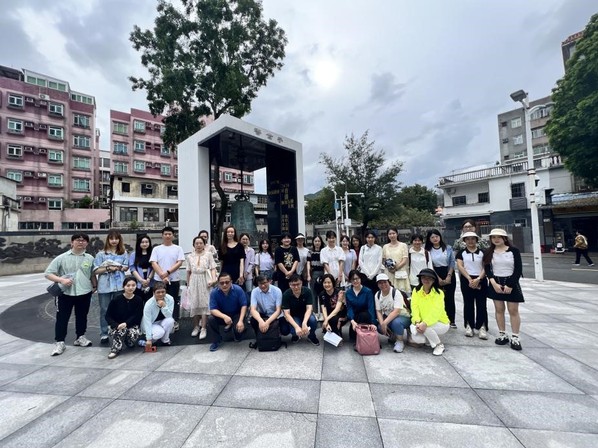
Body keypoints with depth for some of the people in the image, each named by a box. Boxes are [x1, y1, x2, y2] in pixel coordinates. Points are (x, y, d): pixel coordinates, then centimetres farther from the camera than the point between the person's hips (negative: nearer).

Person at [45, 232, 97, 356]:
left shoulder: (90, 258, 2)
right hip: (65, 293, -2)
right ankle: (60, 342, 19)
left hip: (84, 293, 2)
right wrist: (61, 280, -21)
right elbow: (48, 273, -5)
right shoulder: (62, 258, -5)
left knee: (82, 316, 15)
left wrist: (95, 286, 6)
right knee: (62, 318, 6)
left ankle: (80, 337, 31)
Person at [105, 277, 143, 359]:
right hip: (116, 326, -1)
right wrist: (117, 325, -22)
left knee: (134, 335, -29)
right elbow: (108, 316, -6)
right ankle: (115, 349, -9)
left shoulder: (138, 300, -7)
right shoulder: (117, 299, -10)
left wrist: (126, 323, -24)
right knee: (121, 330, -34)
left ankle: (128, 341, 9)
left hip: (131, 325, 1)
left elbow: (137, 316, -7)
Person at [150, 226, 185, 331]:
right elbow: (153, 263, -3)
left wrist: (167, 272, -16)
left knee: (174, 301, 6)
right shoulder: (156, 249, 6)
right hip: (159, 280, 1)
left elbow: (179, 262, -6)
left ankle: (175, 322, 17)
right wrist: (162, 275, -14)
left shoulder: (178, 248, 4)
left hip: (174, 279, -1)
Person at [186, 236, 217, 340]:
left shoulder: (208, 254, 0)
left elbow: (213, 268, -3)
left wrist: (213, 279, -17)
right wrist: (188, 284, 13)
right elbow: (188, 272, 13)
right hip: (194, 281, 3)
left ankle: (203, 328, 4)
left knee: (205, 303, -3)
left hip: (205, 281, -2)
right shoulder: (189, 256, 8)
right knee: (194, 304, 6)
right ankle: (196, 327, 23)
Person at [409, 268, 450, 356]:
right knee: (417, 338, -23)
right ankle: (431, 337, 13)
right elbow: (414, 308, -13)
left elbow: (436, 312, -25)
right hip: (422, 322, 3)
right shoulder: (416, 291, -5)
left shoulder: (439, 293, -14)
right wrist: (417, 322, -29)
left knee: (426, 327, -33)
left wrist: (425, 323, -37)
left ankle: (439, 345, -3)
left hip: (440, 323, -3)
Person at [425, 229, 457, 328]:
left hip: (449, 274, 1)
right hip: (436, 276, -1)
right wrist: (438, 278, -7)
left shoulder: (448, 248, 0)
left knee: (449, 298, 5)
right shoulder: (427, 250, -2)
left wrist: (449, 276, -8)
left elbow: (452, 262, -1)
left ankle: (451, 321, 15)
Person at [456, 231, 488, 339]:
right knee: (468, 303, 6)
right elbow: (460, 266, -5)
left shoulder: (482, 252, 6)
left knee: (481, 304, 1)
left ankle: (482, 327, 6)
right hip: (466, 280, 0)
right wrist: (469, 279, -14)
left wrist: (478, 279, -14)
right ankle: (469, 326, 14)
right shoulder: (461, 253, 5)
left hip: (481, 280, 0)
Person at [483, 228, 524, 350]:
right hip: (496, 283, 2)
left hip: (511, 283, -2)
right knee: (499, 310, 8)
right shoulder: (489, 252, 3)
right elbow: (487, 269, 1)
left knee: (513, 311, 2)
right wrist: (494, 283, -12)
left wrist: (510, 285, -12)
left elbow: (518, 269, -6)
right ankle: (502, 335, 19)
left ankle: (515, 338, 12)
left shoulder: (514, 250, -4)